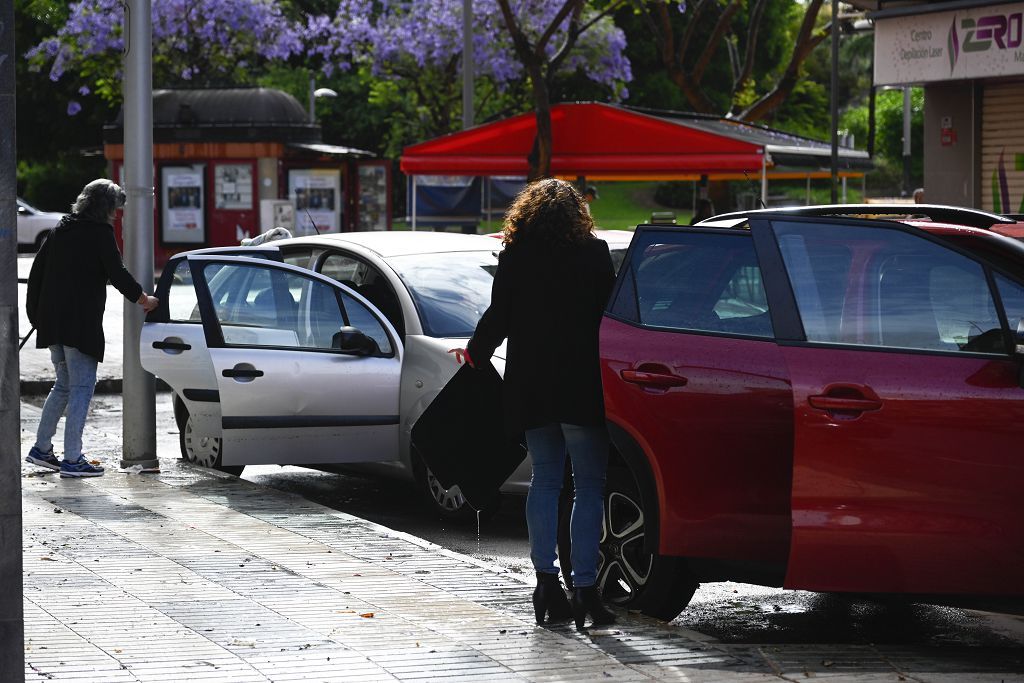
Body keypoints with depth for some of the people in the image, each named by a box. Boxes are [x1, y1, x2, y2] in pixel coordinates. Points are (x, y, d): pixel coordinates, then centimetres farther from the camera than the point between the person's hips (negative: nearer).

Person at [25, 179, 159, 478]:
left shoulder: (61, 230, 15)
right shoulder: (100, 233, -7)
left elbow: (37, 271, 17)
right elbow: (118, 274, -11)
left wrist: (35, 314, 22)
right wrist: (145, 299, 3)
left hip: (52, 320, 8)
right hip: (81, 324, -8)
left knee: (64, 384, 19)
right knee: (82, 387, -4)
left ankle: (41, 449, 20)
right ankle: (72, 459, -6)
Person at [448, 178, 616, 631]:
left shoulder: (514, 257, 2)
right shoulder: (594, 254, -3)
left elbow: (498, 316, 3)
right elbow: (609, 314, -2)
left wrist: (475, 354, 20)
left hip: (531, 386, 3)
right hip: (581, 387, -3)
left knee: (544, 479, 13)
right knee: (589, 485, 1)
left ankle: (546, 580, 5)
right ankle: (584, 586, -6)